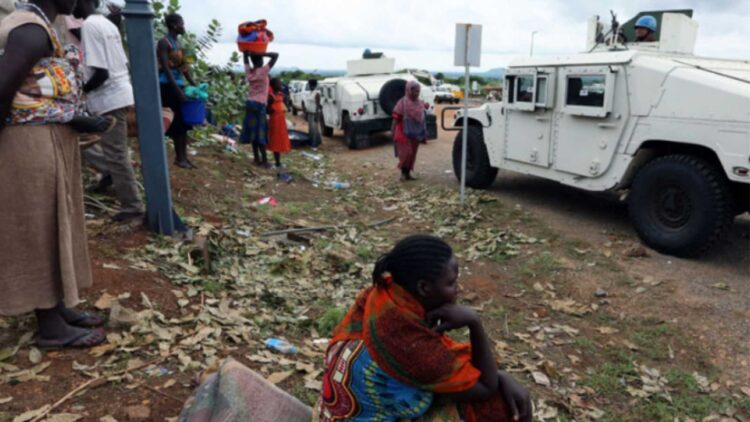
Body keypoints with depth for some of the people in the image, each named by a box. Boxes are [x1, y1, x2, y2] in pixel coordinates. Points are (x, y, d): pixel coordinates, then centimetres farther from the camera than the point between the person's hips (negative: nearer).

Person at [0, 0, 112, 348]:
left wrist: (77, 121, 6)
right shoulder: (32, 31, -16)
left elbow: (39, 98, 13)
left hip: (50, 143, 10)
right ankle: (51, 327, 9)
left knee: (53, 228, 15)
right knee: (41, 232, -2)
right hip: (34, 146, -10)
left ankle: (58, 307, 27)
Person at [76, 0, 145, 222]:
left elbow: (101, 72, -22)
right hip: (120, 92, 9)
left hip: (109, 98, -9)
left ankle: (132, 205, 1)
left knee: (115, 154, -4)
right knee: (116, 151, 22)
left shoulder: (89, 26, -15)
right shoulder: (108, 24, 13)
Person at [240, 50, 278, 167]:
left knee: (253, 132, 9)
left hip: (250, 103, 6)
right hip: (260, 105, -6)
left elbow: (246, 56, 22)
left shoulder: (248, 71, 5)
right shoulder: (263, 71, -10)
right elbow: (276, 55, -12)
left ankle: (257, 158, 14)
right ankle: (264, 160, 0)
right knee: (260, 133, -4)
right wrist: (262, 54, -13)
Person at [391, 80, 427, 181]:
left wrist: (424, 134, 18)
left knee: (412, 154, 10)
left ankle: (408, 173, 21)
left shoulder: (421, 103, 8)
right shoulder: (403, 102, -10)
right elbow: (396, 118, -11)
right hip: (404, 133, -6)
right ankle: (403, 173, 6)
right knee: (406, 153, -9)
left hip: (416, 133, 6)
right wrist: (393, 131, -15)